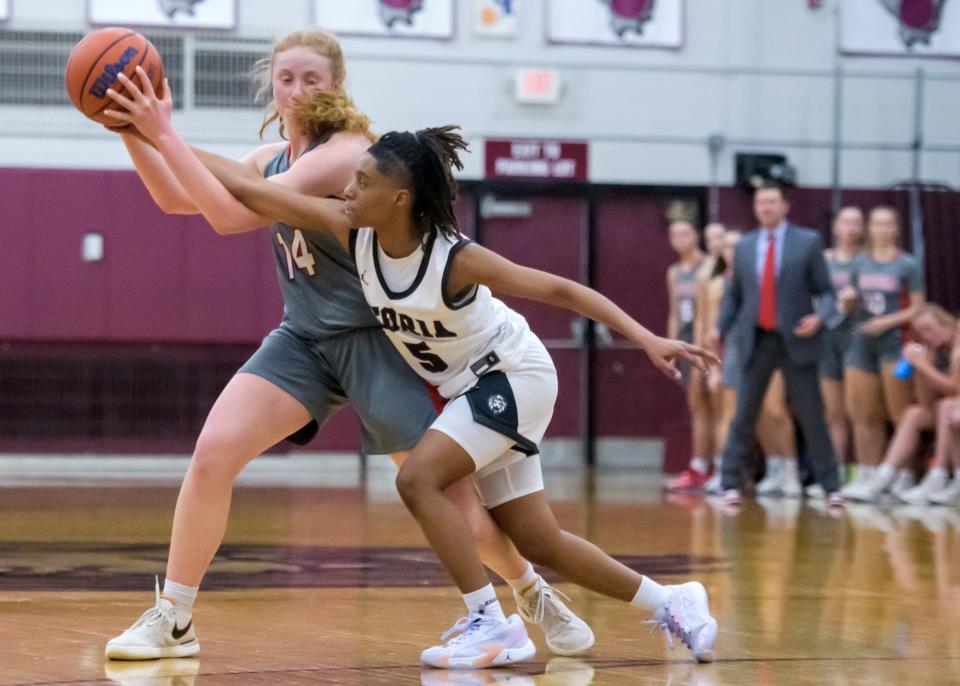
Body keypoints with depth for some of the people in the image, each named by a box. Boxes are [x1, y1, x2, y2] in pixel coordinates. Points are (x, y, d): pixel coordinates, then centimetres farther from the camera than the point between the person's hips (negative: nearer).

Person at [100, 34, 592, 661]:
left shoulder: (345, 152, -19)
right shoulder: (272, 159, 7)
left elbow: (233, 214, -27)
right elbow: (178, 199, 6)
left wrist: (164, 137, -31)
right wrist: (133, 133, -9)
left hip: (374, 341, -6)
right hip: (303, 340, 6)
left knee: (448, 496, -4)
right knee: (213, 453, -14)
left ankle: (536, 596, 24)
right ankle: (173, 620, -2)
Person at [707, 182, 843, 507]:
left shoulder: (808, 242, 1)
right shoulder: (745, 246, 10)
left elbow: (825, 291, 2)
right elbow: (733, 295, 16)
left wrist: (819, 317, -18)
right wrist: (720, 328, 1)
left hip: (795, 340, -2)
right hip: (756, 341, 2)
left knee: (811, 417, 0)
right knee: (744, 416, 1)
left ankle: (830, 487, 7)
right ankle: (729, 484, 8)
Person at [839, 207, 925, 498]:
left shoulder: (908, 265, -1)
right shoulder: (861, 262, 12)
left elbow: (917, 308, -4)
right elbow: (849, 306, 18)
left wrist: (889, 321, -16)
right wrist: (847, 299, -4)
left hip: (894, 341, -5)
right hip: (862, 343, 5)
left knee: (900, 414, -7)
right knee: (864, 415, 5)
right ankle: (866, 474, 11)